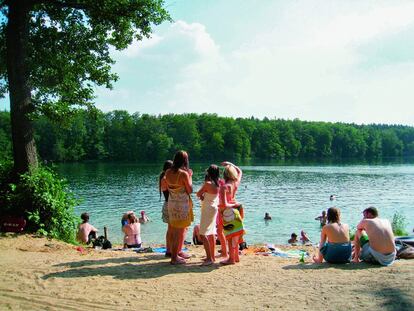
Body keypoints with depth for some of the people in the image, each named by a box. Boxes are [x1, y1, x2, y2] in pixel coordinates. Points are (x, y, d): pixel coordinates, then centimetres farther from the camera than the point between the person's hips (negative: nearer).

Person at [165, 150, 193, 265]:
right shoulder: (184, 174, -19)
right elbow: (190, 190, -12)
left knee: (174, 230, 20)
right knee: (179, 231, 3)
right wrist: (190, 176, -1)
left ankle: (178, 252, 36)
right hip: (182, 204, -7)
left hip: (171, 203, 7)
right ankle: (174, 257, 8)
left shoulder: (168, 172, 0)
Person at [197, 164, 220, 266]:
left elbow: (198, 194, -10)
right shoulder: (217, 184, 4)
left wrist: (201, 194, 9)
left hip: (207, 210, -9)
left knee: (203, 234, -8)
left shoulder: (208, 183, -20)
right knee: (211, 234, 16)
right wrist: (203, 195, -2)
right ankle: (212, 256, 23)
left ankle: (209, 258, -11)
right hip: (214, 209, 9)